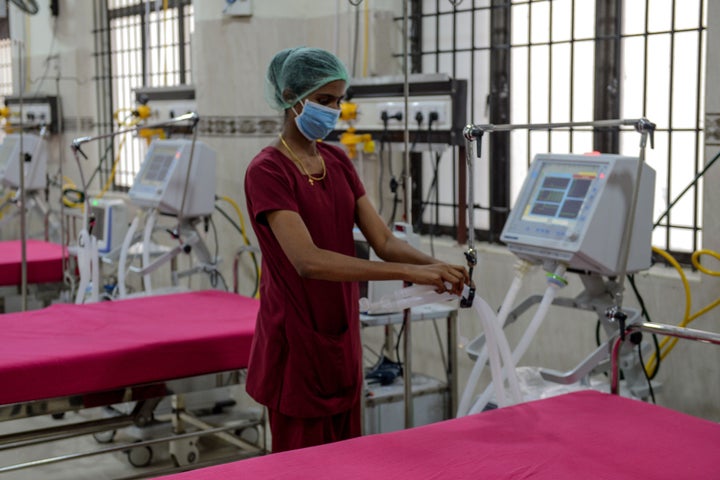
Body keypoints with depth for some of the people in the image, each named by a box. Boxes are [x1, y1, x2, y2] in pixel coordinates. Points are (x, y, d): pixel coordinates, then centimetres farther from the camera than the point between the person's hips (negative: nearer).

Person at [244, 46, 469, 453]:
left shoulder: (338, 162, 8)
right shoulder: (268, 171, -15)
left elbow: (384, 241, 2)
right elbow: (308, 260, -28)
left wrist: (432, 265, -20)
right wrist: (410, 272, -32)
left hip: (342, 335, 7)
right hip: (296, 341, -7)